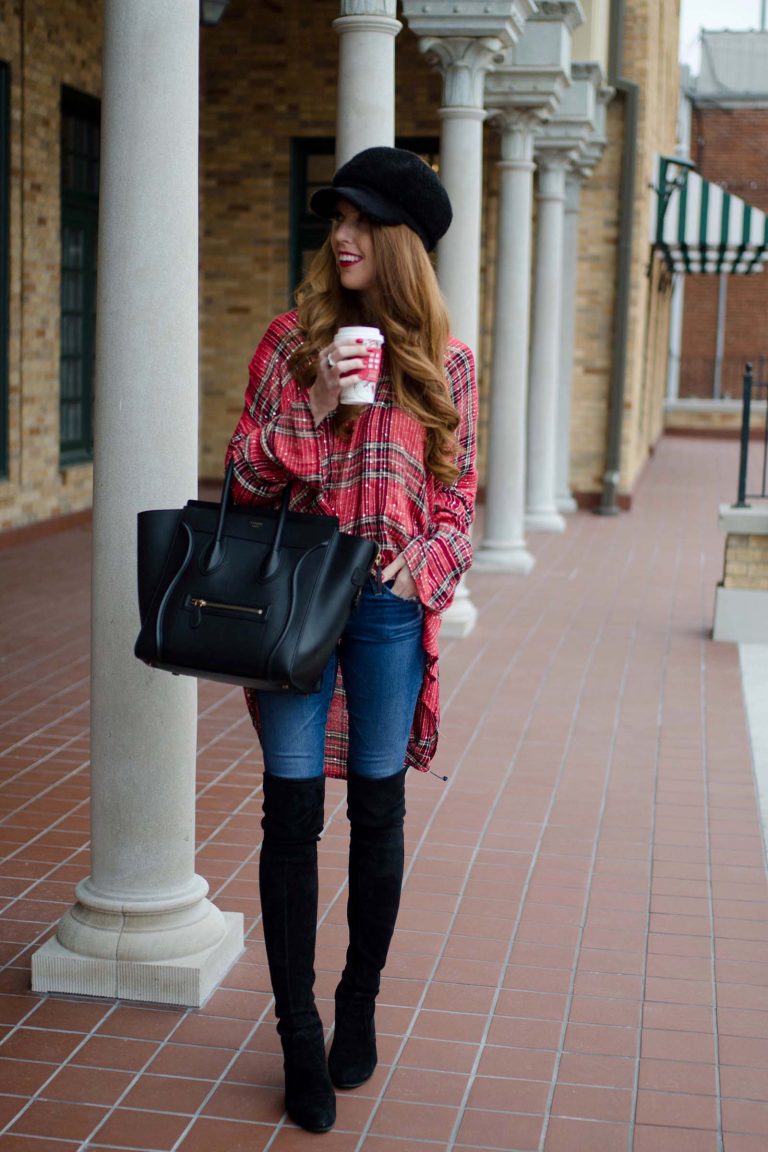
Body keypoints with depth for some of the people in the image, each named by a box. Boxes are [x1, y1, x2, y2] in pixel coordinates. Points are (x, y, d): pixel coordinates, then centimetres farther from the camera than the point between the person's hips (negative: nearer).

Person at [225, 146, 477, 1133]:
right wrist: (315, 408, -13)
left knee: (377, 812, 8)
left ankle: (360, 1006, 28)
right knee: (292, 813, 1)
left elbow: (457, 494, 9)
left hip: (391, 607, 0)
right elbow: (243, 472, 3)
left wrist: (426, 562, -9)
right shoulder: (291, 340, 5)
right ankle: (299, 1034, 13)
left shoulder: (445, 362, 6)